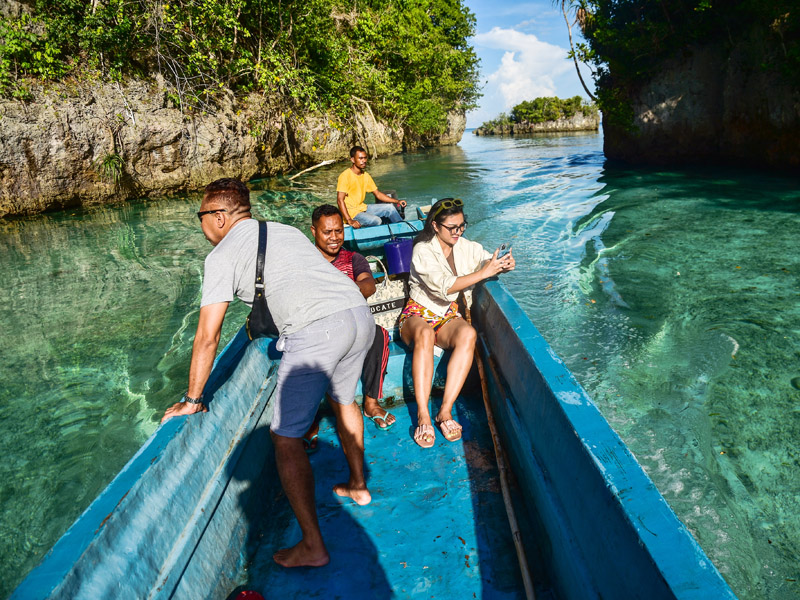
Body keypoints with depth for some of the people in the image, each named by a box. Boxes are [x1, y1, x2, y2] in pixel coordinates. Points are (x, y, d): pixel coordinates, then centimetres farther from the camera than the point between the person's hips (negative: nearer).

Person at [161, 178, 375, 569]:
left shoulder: (223, 254, 8)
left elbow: (207, 336, 4)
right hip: (360, 314, 8)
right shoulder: (287, 231, 28)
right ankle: (358, 486, 49)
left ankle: (313, 547, 12)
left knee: (285, 438, 6)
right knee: (343, 400, 31)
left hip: (315, 331, -8)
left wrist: (192, 400, 15)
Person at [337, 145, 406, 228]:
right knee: (376, 221, -27)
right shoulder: (345, 176, -16)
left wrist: (397, 201, 3)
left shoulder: (366, 176, 8)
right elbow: (340, 200, -23)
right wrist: (349, 220, -33)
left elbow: (378, 194, 14)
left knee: (390, 207, 2)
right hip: (351, 213, -8)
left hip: (362, 208, 8)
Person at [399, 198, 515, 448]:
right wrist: (483, 272, -26)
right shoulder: (422, 251, -11)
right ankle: (423, 416, -40)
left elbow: (493, 264, 11)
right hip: (418, 314, -4)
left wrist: (506, 264, -14)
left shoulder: (467, 247, 6)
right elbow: (444, 287, -23)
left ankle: (445, 410, -33)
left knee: (468, 334, -33)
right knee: (424, 335, -40)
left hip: (449, 315, 4)